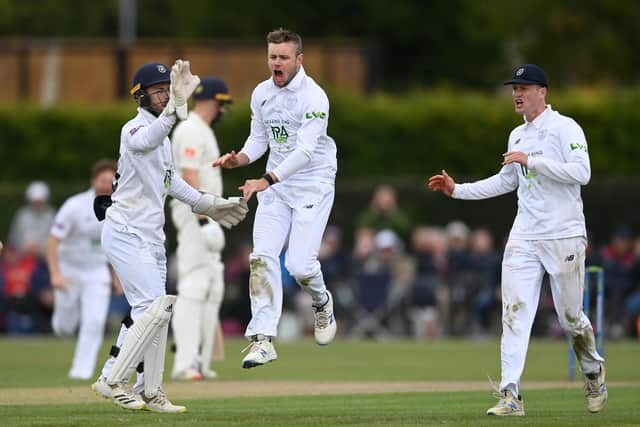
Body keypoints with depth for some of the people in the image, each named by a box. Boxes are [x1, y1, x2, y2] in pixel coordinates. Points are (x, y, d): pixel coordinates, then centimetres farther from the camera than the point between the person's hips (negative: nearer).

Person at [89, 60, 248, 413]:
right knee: (155, 307, -16)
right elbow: (145, 142, -43)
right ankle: (113, 380, -10)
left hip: (150, 237, 10)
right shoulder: (135, 129, -16)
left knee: (149, 311, 13)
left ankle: (149, 392, 20)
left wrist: (206, 204, 27)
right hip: (126, 234, -10)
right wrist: (174, 109, -59)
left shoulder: (161, 131, 15)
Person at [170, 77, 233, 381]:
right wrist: (202, 217, -27)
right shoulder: (192, 131, -12)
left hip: (204, 214, 11)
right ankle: (185, 364, -20)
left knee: (212, 286, 13)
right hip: (195, 211, -11)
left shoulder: (202, 130, 20)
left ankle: (199, 362, 15)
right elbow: (189, 175, -22)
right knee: (194, 285, -15)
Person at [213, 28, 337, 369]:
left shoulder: (314, 97, -18)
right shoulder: (261, 94, 4)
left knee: (300, 263, -13)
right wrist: (239, 159, -10)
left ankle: (321, 303, 23)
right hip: (275, 185, 5)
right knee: (262, 256, -10)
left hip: (313, 184, -5)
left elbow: (306, 150, -26)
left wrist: (267, 180, -36)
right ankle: (263, 339, -10)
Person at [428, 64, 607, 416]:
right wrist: (457, 190, 19)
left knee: (571, 319, 3)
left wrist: (531, 161, -23)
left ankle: (593, 373, 32)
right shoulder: (517, 136, 14)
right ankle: (510, 396, -9)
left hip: (564, 238, -6)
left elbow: (581, 172, -21)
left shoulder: (565, 128, -8)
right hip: (524, 239, 6)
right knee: (514, 314, -6)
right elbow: (507, 181, 26)